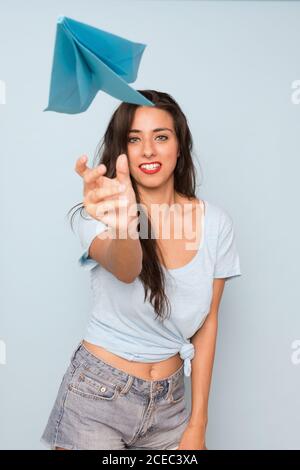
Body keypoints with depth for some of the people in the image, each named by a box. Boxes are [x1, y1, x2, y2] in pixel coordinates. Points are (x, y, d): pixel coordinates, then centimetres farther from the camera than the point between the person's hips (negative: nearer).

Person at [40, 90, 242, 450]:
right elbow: (125, 270, -33)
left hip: (169, 402, 3)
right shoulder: (100, 215, -12)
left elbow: (207, 323, 0)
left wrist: (197, 424, 1)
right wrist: (123, 226, -55)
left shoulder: (216, 222, -5)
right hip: (97, 395, -2)